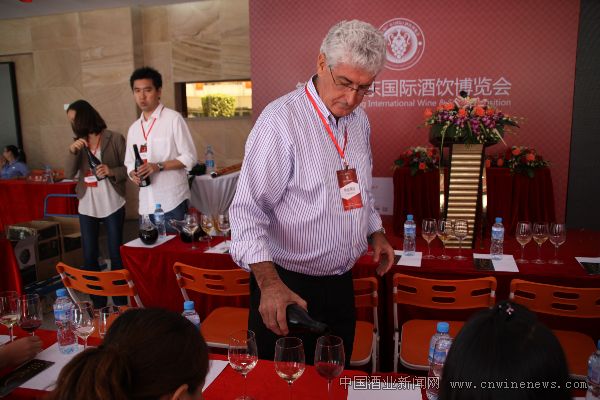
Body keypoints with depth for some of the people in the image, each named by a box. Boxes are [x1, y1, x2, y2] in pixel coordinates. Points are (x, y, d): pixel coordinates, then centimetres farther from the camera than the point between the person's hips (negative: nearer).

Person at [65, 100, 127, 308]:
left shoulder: (114, 138, -6)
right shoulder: (79, 143, 8)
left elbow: (129, 168, -5)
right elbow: (69, 174, -1)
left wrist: (111, 171, -22)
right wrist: (72, 152, -15)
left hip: (112, 205, -4)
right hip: (87, 206, 5)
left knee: (116, 254, 5)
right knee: (89, 256, 8)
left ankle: (120, 301, 20)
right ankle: (97, 303, 22)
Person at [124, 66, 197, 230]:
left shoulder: (173, 119, -4)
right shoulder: (134, 128, 15)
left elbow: (190, 157, -7)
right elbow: (129, 162, 19)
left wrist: (159, 166, -17)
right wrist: (133, 173, -4)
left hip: (172, 202, -5)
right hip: (146, 204, 6)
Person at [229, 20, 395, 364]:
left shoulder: (360, 120, 5)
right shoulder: (281, 120, -20)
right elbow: (248, 211, -24)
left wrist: (375, 232, 11)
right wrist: (269, 283, -33)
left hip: (341, 283, 7)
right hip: (288, 287, -6)